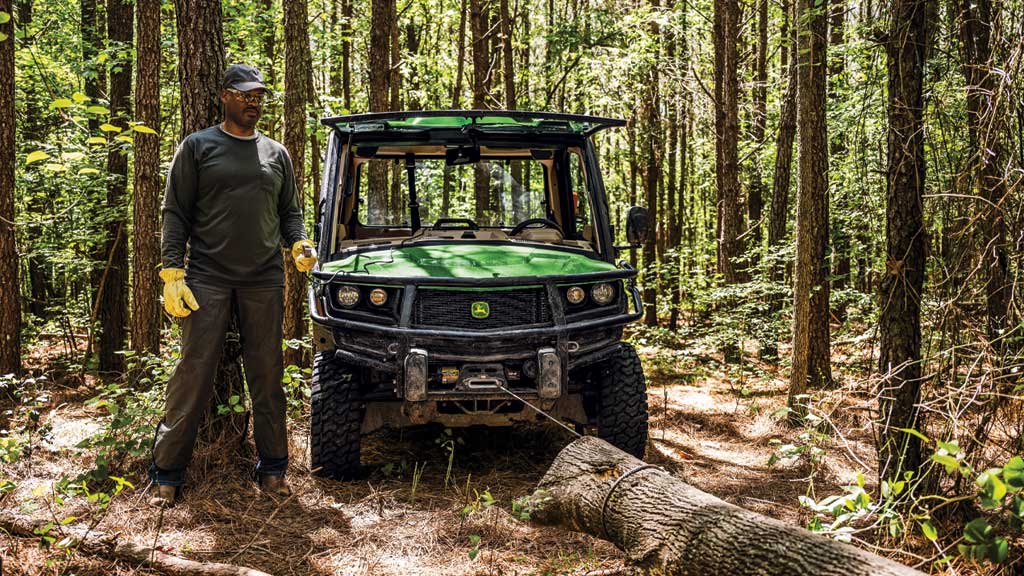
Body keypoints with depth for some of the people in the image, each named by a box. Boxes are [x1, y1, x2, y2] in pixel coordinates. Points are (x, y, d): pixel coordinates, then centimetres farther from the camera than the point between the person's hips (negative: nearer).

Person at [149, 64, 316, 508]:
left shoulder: (276, 154, 15)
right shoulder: (198, 147, 4)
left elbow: (290, 211, 20)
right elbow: (175, 213, 1)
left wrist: (299, 245, -1)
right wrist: (172, 271, -9)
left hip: (265, 281, 3)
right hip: (208, 279, -3)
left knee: (267, 375, 7)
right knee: (193, 373, -3)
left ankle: (272, 469, 17)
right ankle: (167, 474, 7)